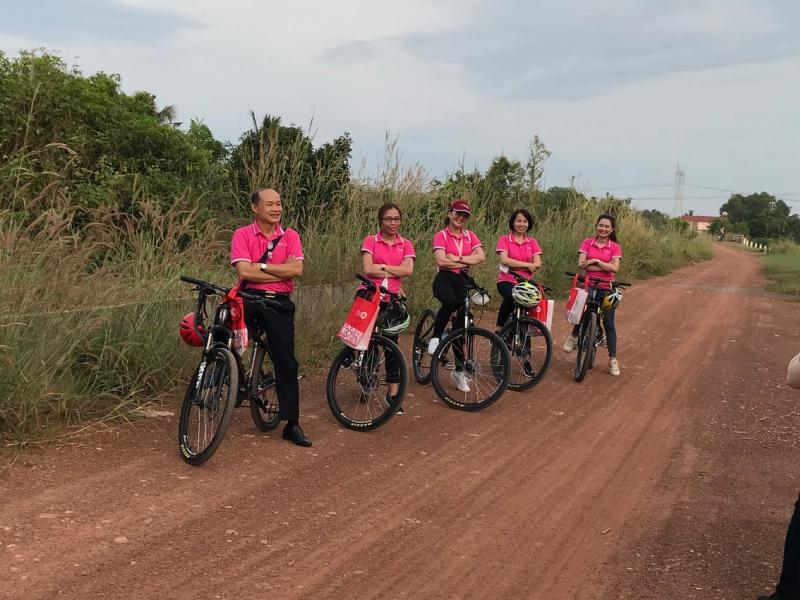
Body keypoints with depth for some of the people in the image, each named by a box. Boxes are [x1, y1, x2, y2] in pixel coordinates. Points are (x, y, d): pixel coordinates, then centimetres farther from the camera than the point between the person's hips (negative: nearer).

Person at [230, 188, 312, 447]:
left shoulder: (290, 236, 7)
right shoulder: (242, 234, 0)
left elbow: (297, 269, -8)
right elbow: (244, 272, -13)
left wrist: (261, 265, -11)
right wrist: (281, 270, -8)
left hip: (279, 302, 2)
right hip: (249, 298, -1)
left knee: (286, 362, 2)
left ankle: (292, 424, 9)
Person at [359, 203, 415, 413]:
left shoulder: (406, 244, 8)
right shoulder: (370, 241, 1)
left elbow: (408, 270, -8)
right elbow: (367, 269, -12)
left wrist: (382, 266, -11)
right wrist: (394, 273, -10)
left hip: (391, 299, 1)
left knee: (391, 344, 4)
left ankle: (393, 394, 10)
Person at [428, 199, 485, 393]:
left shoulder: (470, 236, 11)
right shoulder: (441, 236, -2)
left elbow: (480, 257, -6)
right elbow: (441, 261, -17)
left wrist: (458, 258, -15)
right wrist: (466, 263, -10)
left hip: (462, 281, 5)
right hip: (444, 279, -4)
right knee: (451, 301, -38)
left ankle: (459, 369, 14)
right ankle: (436, 337, -16)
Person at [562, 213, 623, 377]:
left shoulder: (615, 247, 0)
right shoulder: (587, 243, 1)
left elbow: (614, 268, -12)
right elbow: (581, 263, -10)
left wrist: (595, 261, -14)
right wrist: (604, 266, -14)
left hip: (606, 288, 0)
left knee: (608, 323, 1)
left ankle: (613, 360, 7)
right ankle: (574, 336, 28)